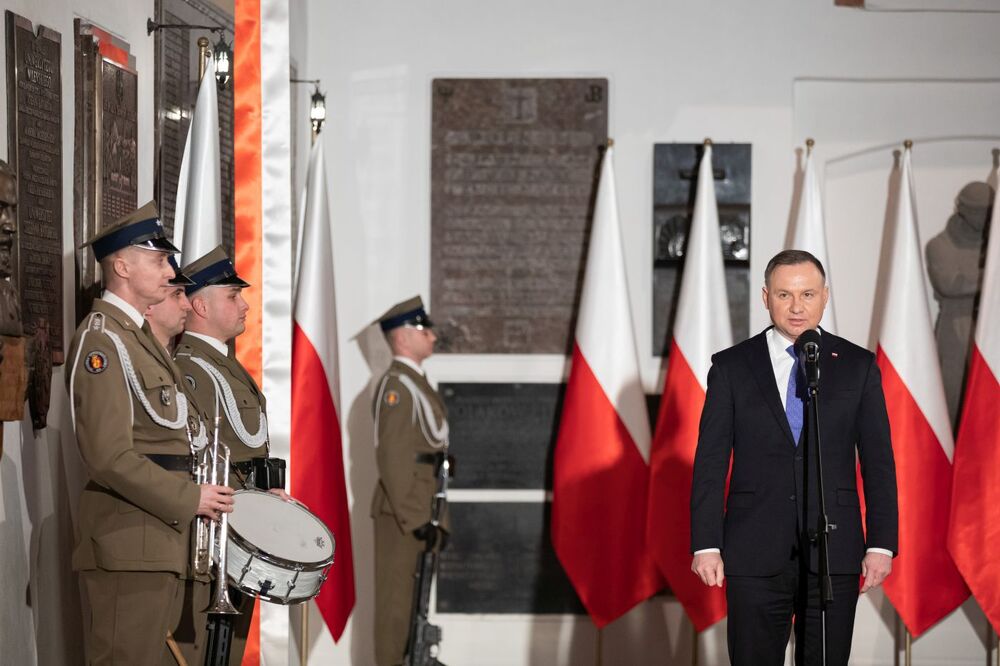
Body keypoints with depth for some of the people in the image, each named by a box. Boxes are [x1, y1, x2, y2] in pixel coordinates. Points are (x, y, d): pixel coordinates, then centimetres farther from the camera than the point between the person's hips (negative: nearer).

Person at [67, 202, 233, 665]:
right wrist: (188, 500, -15)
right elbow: (109, 457, -21)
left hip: (157, 544, 10)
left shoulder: (139, 336, 20)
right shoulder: (102, 339, -12)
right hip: (127, 545, -10)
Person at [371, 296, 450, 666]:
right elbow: (392, 458, -19)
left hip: (420, 511, 9)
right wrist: (414, 518, -21)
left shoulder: (418, 383, 17)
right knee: (396, 597, -5)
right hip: (402, 512, -9)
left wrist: (437, 517, 18)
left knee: (412, 595, 13)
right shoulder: (396, 386, -13)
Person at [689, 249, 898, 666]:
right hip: (755, 554, 0)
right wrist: (705, 544, -5)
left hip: (834, 553, 1)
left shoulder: (858, 366, 6)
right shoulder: (731, 367, 4)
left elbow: (878, 461, 6)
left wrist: (881, 544, -1)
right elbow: (710, 461, 2)